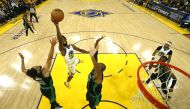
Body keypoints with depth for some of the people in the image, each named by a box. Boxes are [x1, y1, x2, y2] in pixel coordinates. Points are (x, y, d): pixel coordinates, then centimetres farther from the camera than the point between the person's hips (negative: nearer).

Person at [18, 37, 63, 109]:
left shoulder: (33, 75, -24)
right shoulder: (44, 72, -42)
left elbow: (23, 70, -2)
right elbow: (49, 58, -54)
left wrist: (22, 59, -2)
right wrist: (52, 46, -61)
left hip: (43, 89, 7)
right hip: (49, 90, -7)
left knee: (52, 99, 33)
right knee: (52, 101, 21)